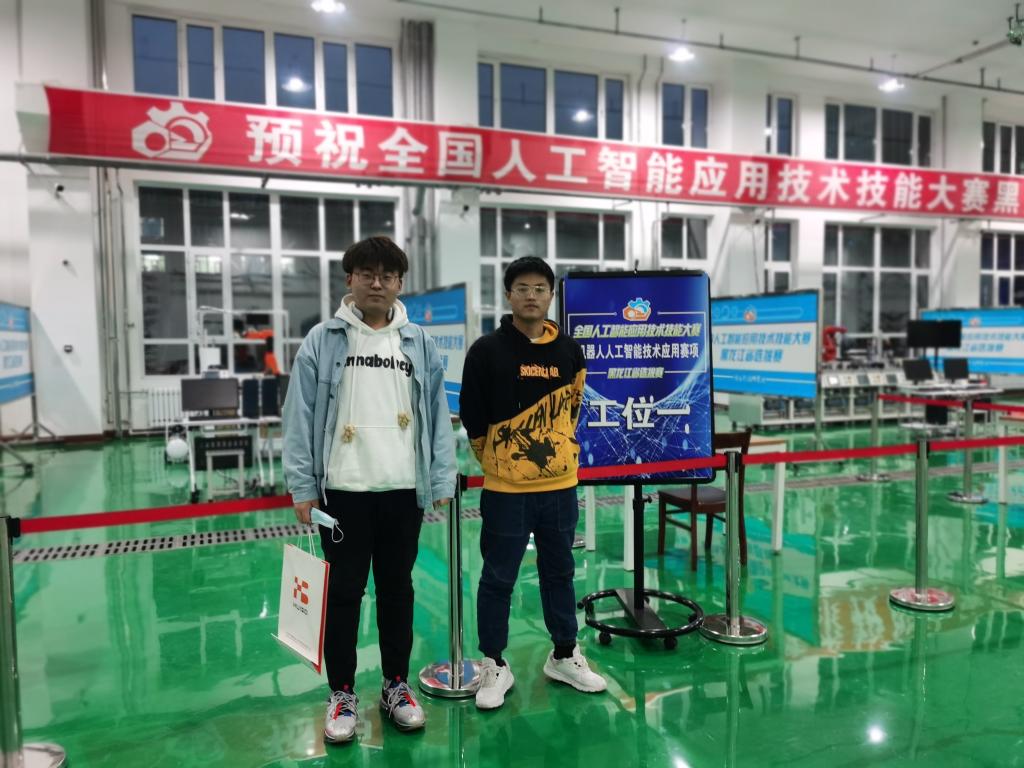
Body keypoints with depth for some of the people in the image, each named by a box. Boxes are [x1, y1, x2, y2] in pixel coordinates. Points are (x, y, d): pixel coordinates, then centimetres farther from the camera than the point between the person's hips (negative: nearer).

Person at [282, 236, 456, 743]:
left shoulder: (419, 343, 5)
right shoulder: (322, 341, -1)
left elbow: (437, 416, 4)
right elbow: (300, 418, -3)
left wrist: (442, 482, 0)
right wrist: (302, 488, -7)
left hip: (404, 490, 2)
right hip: (343, 490, -2)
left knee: (398, 589, 14)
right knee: (343, 593, 9)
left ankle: (396, 685, 31)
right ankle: (342, 694, 25)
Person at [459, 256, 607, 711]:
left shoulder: (570, 351, 3)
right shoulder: (486, 351, -8)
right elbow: (471, 416, -3)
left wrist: (561, 452, 12)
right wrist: (495, 460, 5)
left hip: (560, 486, 4)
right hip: (505, 490, -3)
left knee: (560, 572, 16)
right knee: (498, 579, 7)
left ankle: (565, 657, 33)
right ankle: (495, 665, 24)